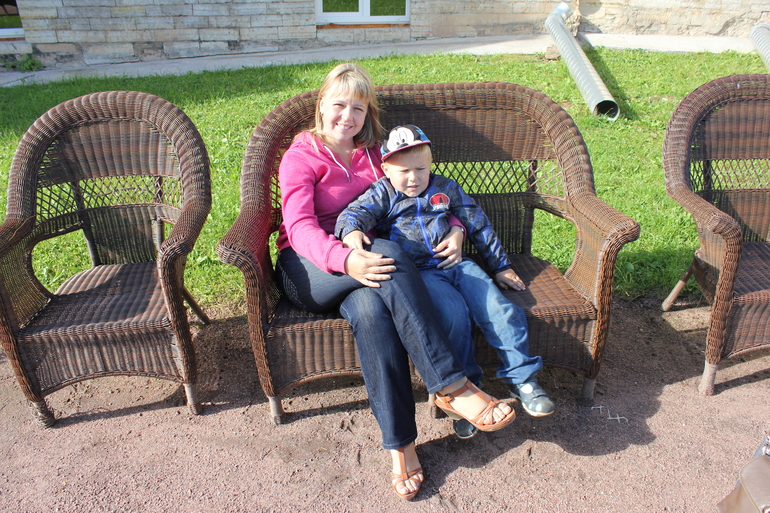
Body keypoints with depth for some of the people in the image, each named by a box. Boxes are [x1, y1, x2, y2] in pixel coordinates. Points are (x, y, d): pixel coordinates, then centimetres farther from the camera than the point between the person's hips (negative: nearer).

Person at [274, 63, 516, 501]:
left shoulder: (375, 153, 16)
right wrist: (346, 259, -35)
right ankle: (452, 387, -34)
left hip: (361, 261, 3)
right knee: (390, 254, -34)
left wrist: (455, 228, -6)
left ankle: (401, 444, -30)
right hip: (308, 270, -3)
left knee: (370, 308, -35)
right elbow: (300, 227, -14)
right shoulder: (300, 156, 1)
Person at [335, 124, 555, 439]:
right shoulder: (382, 194, 11)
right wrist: (352, 230, -34)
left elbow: (479, 226, 21)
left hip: (458, 265, 4)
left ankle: (521, 378, -7)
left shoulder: (446, 189, 18)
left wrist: (500, 266, 20)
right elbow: (357, 211, -9)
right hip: (419, 273, -3)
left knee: (497, 308, -18)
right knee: (453, 312, -29)